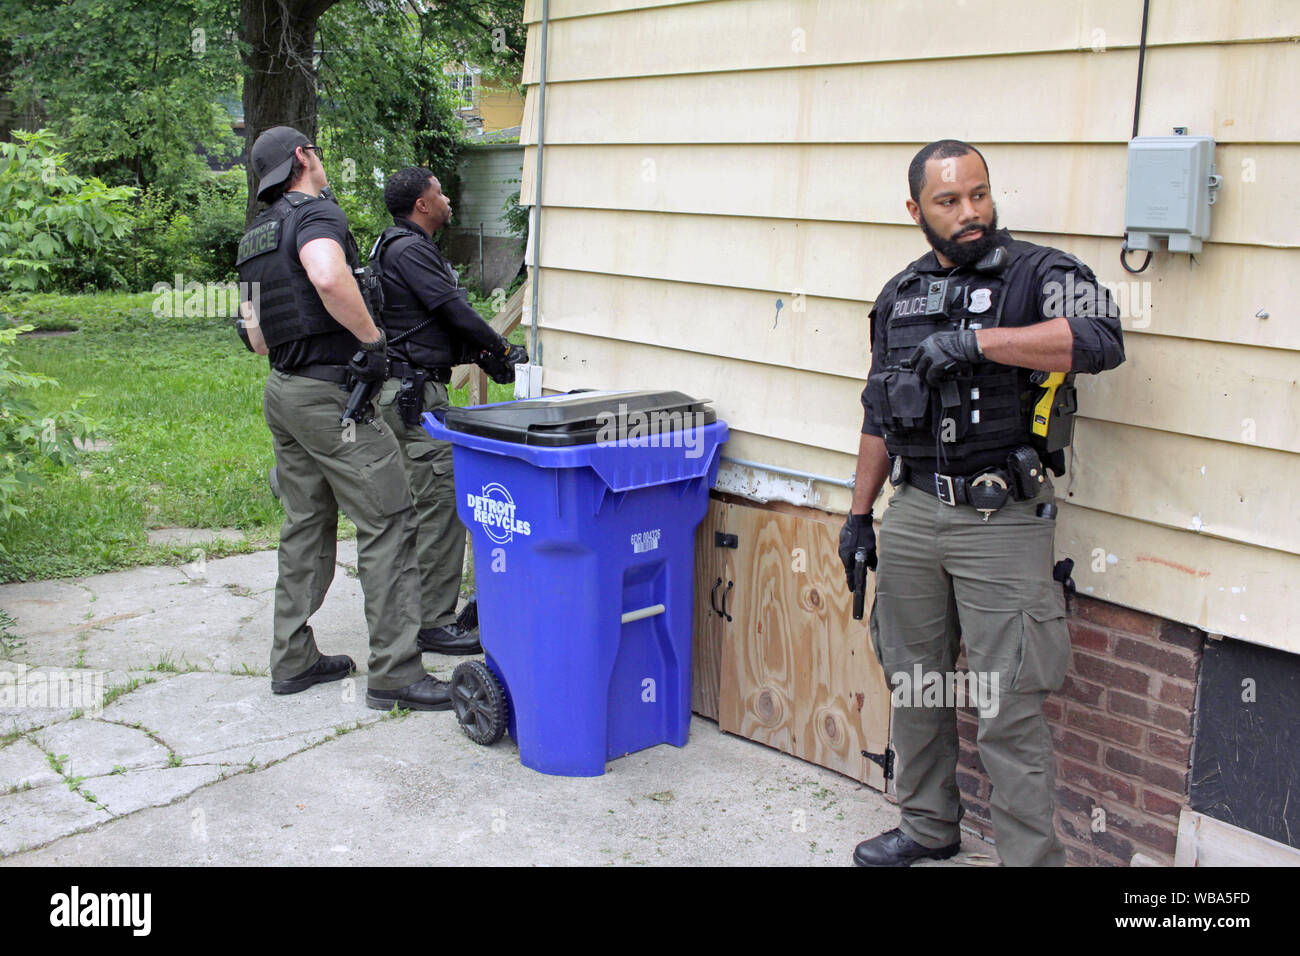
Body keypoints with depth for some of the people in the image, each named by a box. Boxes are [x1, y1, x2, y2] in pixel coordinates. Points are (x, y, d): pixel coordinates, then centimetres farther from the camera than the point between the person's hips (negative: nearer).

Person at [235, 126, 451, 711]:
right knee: (388, 524, -6)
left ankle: (294, 661, 23)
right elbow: (328, 276, -33)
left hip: (281, 392, 10)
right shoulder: (317, 214, -11)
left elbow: (254, 330, 24)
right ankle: (393, 674, -5)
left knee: (306, 525, 16)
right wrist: (373, 340, -22)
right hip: (330, 396, -10)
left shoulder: (257, 235, 19)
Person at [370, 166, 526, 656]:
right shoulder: (409, 249, -13)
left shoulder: (406, 247, 20)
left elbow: (444, 314, 22)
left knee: (423, 501, 15)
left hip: (409, 389, 11)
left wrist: (483, 350, 12)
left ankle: (415, 605, 24)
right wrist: (503, 350, -3)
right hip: (415, 390, -11)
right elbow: (454, 310, -15)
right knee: (440, 504, -9)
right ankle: (433, 623, -6)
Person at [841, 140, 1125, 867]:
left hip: (1002, 522, -6)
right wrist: (859, 514, 17)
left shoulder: (1039, 274, -4)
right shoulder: (900, 296, 13)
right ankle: (930, 827, 34)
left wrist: (976, 341, -27)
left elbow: (1101, 339, -25)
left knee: (1010, 710, -3)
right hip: (912, 514, 6)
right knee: (915, 685, 16)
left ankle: (1032, 855, 10)